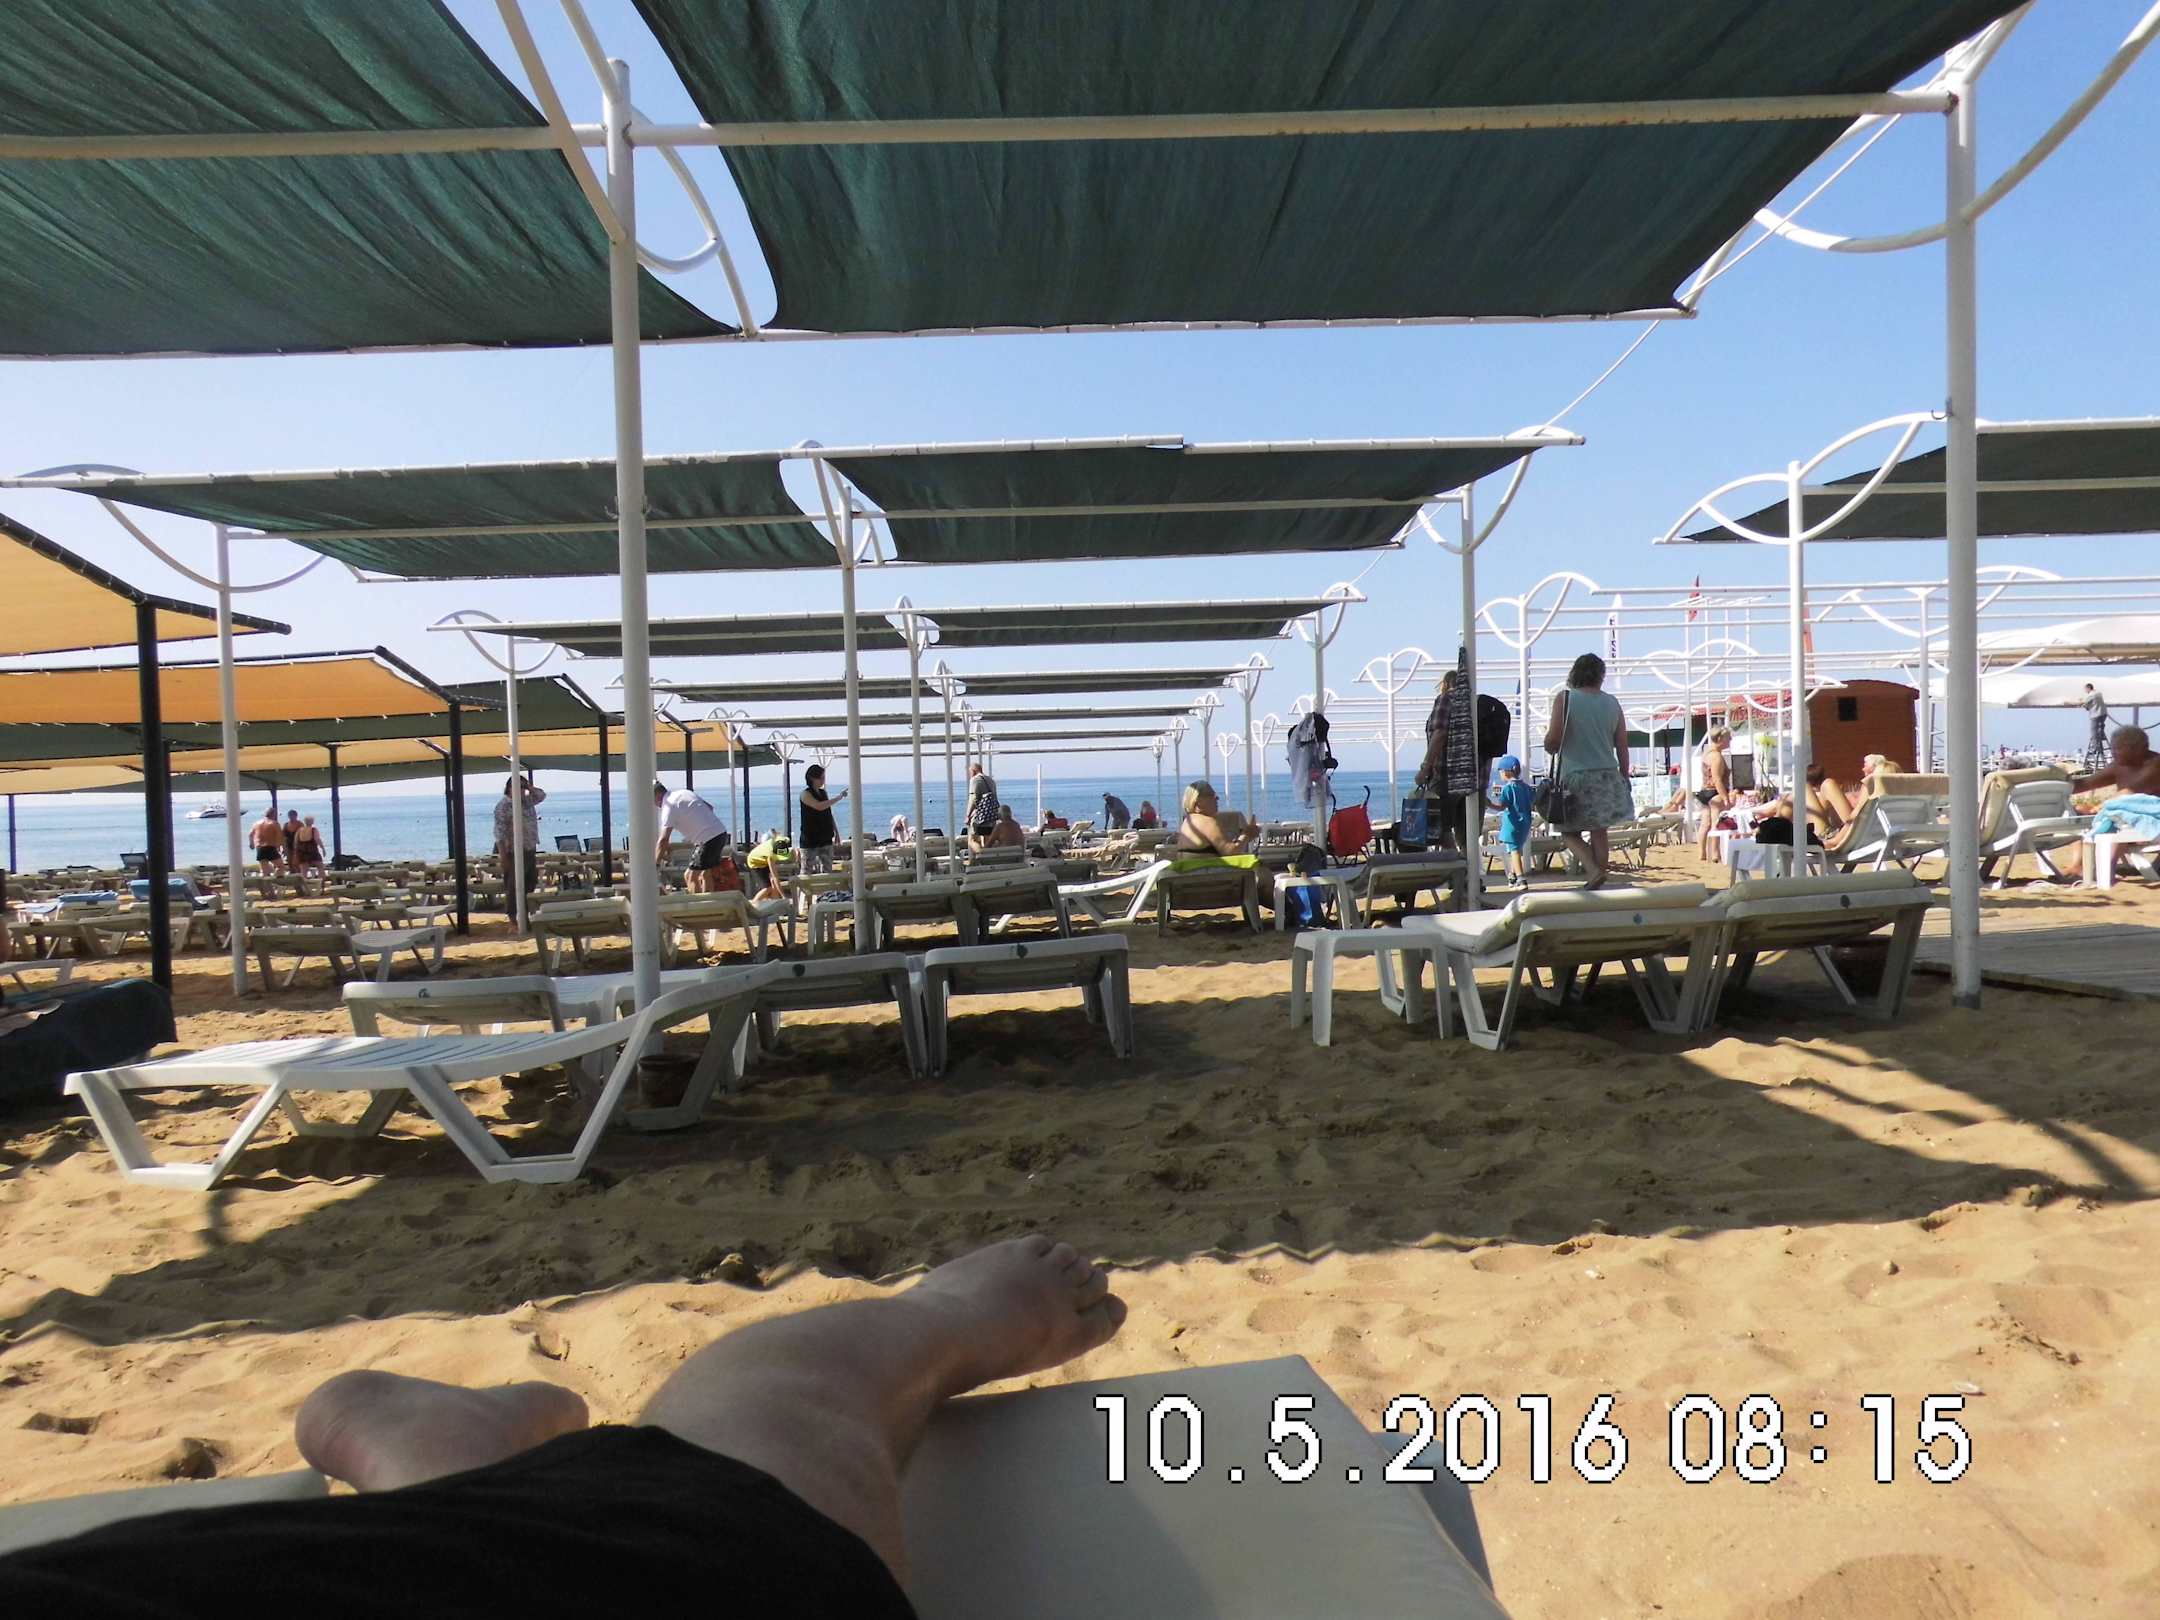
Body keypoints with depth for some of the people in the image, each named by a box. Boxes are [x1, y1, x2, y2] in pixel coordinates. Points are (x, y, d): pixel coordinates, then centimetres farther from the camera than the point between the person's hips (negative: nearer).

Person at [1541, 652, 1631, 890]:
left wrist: (1551, 750, 10)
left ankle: (1594, 870, -15)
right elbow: (1622, 746, 8)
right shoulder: (1612, 703, 5)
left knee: (1569, 832, 4)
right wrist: (1624, 779, 16)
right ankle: (1598, 882, 12)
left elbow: (1553, 740, -13)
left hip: (1575, 776, -4)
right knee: (1599, 832, 10)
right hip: (1607, 777, 4)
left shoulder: (1564, 699, -6)